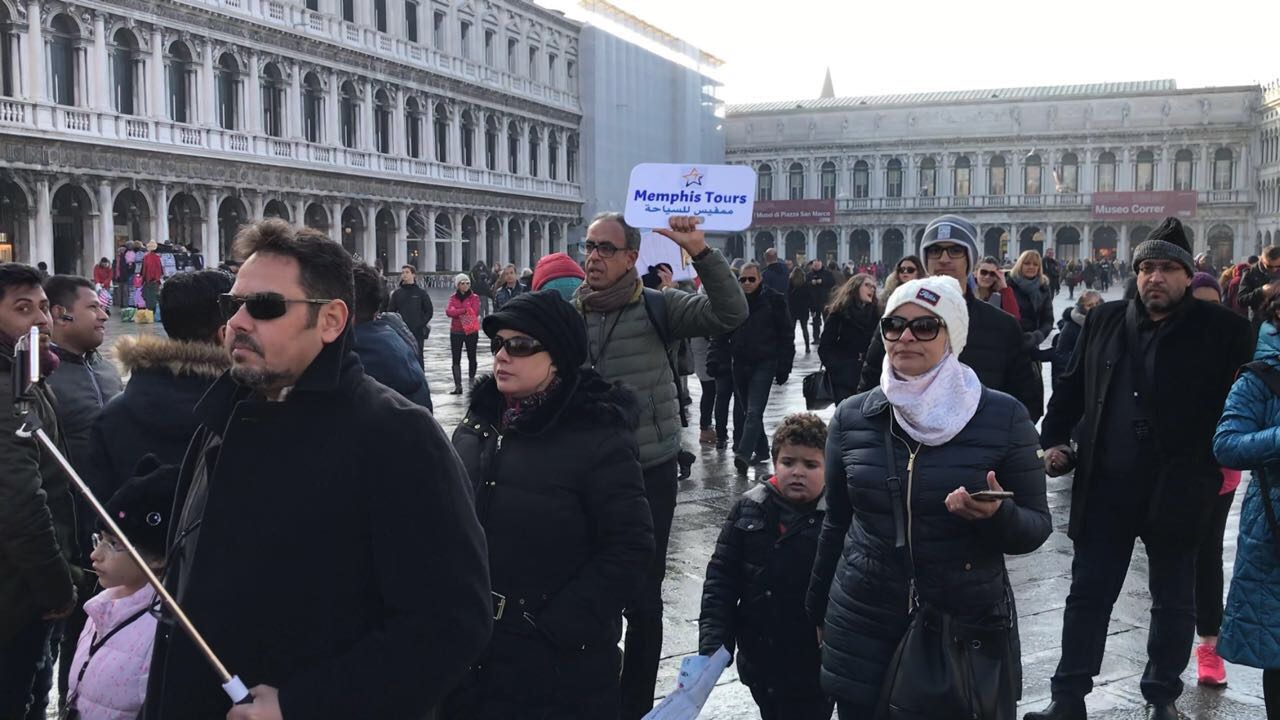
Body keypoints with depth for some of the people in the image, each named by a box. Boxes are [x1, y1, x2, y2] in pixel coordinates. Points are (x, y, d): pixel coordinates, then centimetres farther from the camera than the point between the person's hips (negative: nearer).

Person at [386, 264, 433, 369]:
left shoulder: (421, 292, 3)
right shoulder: (397, 293, 8)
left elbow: (429, 311, 5)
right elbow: (390, 311, 8)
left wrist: (422, 324, -5)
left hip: (418, 332, -2)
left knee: (418, 356, -1)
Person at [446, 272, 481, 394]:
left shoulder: (474, 298, 0)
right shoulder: (453, 298, 5)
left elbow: (475, 312, -15)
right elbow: (449, 312, -12)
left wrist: (456, 312, -15)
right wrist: (464, 310, -21)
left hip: (471, 331, -1)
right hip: (456, 332, 1)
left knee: (471, 357, 8)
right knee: (456, 360, 0)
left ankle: (471, 379, 29)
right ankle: (458, 386, 2)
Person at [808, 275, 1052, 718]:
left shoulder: (1003, 417, -8)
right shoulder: (851, 418, -1)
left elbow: (1036, 528, -4)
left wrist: (997, 515, -26)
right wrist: (818, 614, 15)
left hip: (970, 627, -1)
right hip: (863, 628, 2)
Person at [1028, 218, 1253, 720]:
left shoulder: (1222, 330, -4)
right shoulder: (1104, 320, 6)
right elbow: (1073, 387, 13)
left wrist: (1206, 466, -12)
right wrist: (1054, 439, 3)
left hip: (1177, 490, -2)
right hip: (1105, 487, 2)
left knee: (1173, 599, 13)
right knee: (1088, 593, 7)